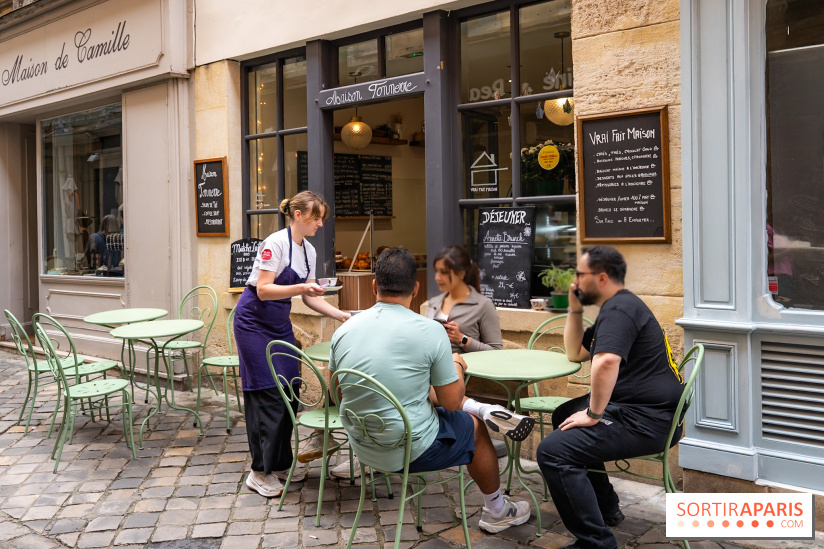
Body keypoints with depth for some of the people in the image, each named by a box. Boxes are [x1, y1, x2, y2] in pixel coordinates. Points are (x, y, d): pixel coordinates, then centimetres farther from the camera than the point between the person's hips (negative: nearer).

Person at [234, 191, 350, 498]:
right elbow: (263, 290, -21)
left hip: (280, 325, 8)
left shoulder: (309, 251, 7)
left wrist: (343, 316, 2)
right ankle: (260, 473, 3)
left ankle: (280, 465, 20)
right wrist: (301, 288, -32)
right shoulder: (275, 243, -17)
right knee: (268, 397, -8)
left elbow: (310, 298, 10)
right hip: (254, 323, -8)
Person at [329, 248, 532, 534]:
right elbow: (451, 403, -10)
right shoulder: (430, 330, -19)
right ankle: (497, 511, 42)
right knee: (475, 427, 25)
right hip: (410, 451, -5)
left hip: (361, 447, 5)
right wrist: (457, 365, 10)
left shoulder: (343, 330, -6)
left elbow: (338, 393, 8)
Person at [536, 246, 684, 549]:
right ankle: (606, 508, 32)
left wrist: (593, 414, -22)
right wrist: (575, 307, 16)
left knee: (553, 451, -23)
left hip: (644, 420, -12)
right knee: (563, 416, 29)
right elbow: (575, 353, 24)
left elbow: (605, 362, -32)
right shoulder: (615, 307, 19)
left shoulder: (619, 308, -16)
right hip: (630, 406, 12)